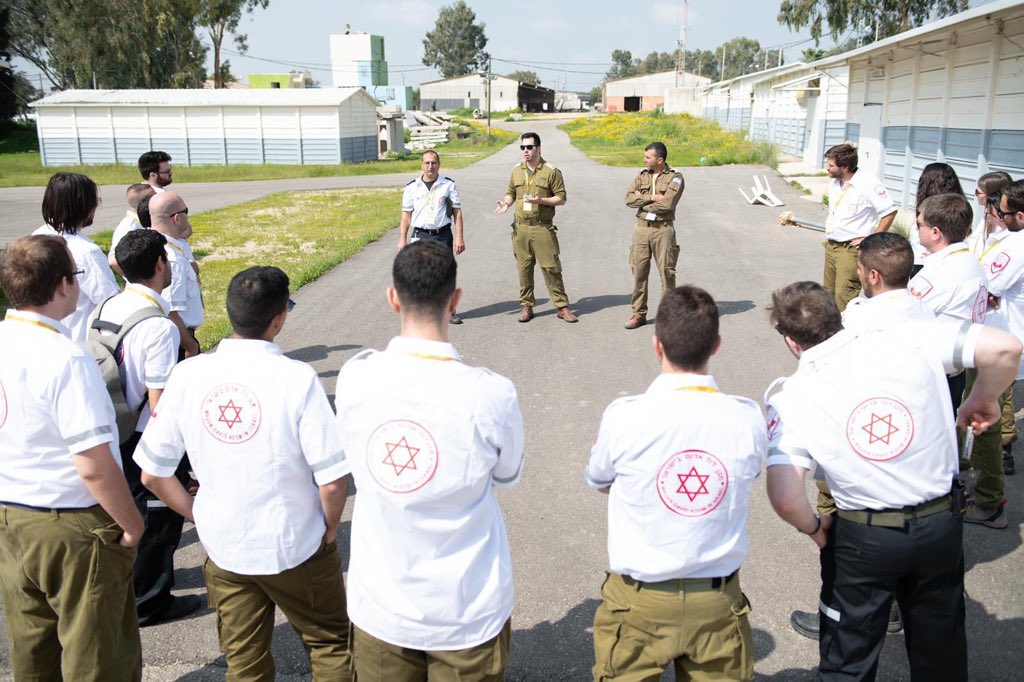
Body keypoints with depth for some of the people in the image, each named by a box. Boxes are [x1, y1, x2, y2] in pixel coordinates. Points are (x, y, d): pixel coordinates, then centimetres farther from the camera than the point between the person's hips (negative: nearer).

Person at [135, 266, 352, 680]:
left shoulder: (188, 375, -10)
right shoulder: (297, 379, -21)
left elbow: (153, 474, -4)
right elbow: (333, 479, -20)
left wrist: (200, 517, 8)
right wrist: (330, 529, -2)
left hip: (223, 549, 4)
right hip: (296, 548, -3)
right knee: (330, 645, 21)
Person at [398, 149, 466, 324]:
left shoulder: (449, 185, 1)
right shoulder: (412, 187, 4)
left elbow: (457, 212, 2)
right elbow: (406, 215, 8)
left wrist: (459, 237, -4)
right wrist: (402, 239, 3)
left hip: (443, 235, 0)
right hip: (421, 235, 1)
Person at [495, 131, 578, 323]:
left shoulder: (551, 171, -3)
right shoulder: (516, 170, 11)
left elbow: (561, 199, -3)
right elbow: (511, 192, 22)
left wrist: (540, 200, -18)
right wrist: (506, 202, -1)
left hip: (543, 228, -4)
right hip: (521, 227, 4)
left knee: (551, 268, -3)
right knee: (524, 268, 7)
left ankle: (562, 307, 6)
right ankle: (526, 306, 18)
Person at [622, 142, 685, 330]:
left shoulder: (675, 177, -4)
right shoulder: (643, 174, 10)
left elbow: (667, 204, -18)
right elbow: (629, 198, -2)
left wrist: (641, 200, -7)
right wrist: (652, 197, -12)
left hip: (663, 229, -4)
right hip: (642, 228, 4)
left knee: (667, 272, 1)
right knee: (639, 270, 5)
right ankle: (639, 314, 13)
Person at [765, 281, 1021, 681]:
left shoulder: (790, 401, -15)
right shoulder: (907, 340, -11)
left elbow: (785, 498, -24)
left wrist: (813, 528, -2)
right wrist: (982, 400, 5)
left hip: (864, 538, -3)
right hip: (943, 521, 3)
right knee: (941, 645, 27)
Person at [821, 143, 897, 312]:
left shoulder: (868, 184, -17)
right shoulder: (834, 182, 9)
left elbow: (890, 212, -15)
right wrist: (828, 227, 12)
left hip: (851, 249, -8)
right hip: (831, 245, 8)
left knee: (844, 296, -12)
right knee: (829, 293, 15)